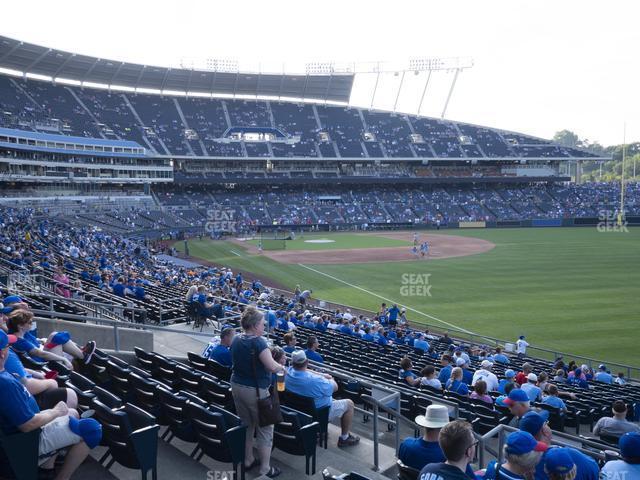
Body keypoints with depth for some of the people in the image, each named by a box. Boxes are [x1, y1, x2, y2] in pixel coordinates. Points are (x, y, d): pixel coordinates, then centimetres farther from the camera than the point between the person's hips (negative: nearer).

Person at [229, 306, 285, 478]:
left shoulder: (236, 340, 4)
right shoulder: (258, 342, -22)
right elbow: (272, 367, -27)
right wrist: (282, 367, -7)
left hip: (236, 386, 8)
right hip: (255, 390, -8)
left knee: (246, 425, 20)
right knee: (265, 429, 5)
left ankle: (248, 460, 32)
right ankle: (265, 470, 11)